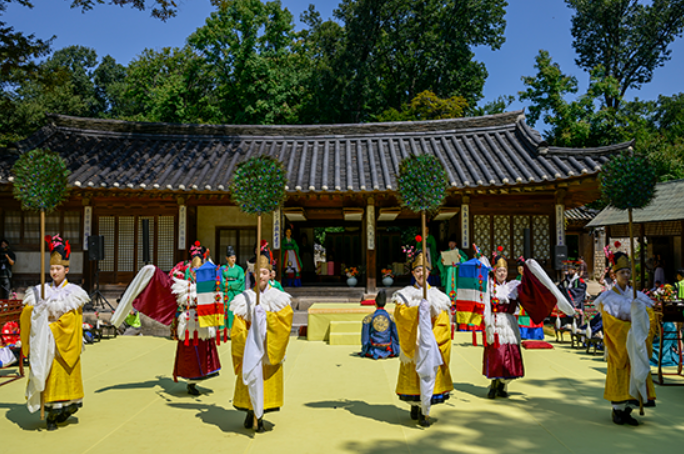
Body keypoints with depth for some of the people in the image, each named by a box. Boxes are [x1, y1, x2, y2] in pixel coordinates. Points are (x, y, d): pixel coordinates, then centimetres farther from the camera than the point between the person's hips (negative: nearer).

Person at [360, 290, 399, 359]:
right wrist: (396, 352, 13)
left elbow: (364, 338, -8)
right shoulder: (391, 318, -9)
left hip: (372, 352, 0)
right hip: (388, 352, 0)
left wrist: (364, 351, 8)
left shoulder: (368, 318, -12)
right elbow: (396, 337, -3)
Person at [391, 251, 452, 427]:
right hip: (412, 343, 0)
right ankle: (415, 405, 21)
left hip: (432, 343, 0)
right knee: (412, 375, 1)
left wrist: (433, 339, -11)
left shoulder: (437, 295, 8)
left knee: (429, 373, -8)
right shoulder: (405, 294, 7)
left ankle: (424, 412, -1)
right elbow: (399, 313, -10)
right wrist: (417, 310, -24)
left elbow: (443, 323, 3)